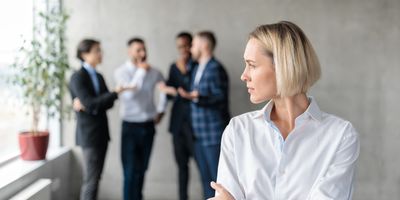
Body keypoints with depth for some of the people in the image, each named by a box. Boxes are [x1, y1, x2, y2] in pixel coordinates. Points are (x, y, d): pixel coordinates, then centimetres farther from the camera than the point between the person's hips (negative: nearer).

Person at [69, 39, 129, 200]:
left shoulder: (99, 77, 13)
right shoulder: (77, 77, -10)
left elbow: (108, 103, 4)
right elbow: (90, 103, -20)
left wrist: (88, 106, -14)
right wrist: (115, 92, -17)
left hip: (101, 132, 7)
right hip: (89, 133, -7)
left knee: (94, 177, 10)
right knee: (91, 179, -6)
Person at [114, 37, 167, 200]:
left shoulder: (153, 72, 1)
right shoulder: (121, 72, -8)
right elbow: (129, 92, -23)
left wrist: (160, 110, 16)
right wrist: (141, 71, -18)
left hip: (148, 125, 3)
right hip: (130, 126, -3)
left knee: (142, 168, 12)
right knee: (131, 170, -4)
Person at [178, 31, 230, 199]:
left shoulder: (215, 68, -12)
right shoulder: (197, 69, 16)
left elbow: (220, 98, -17)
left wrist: (196, 96, -27)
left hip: (214, 133, -9)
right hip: (199, 134, 9)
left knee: (218, 177, -5)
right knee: (206, 177, 12)